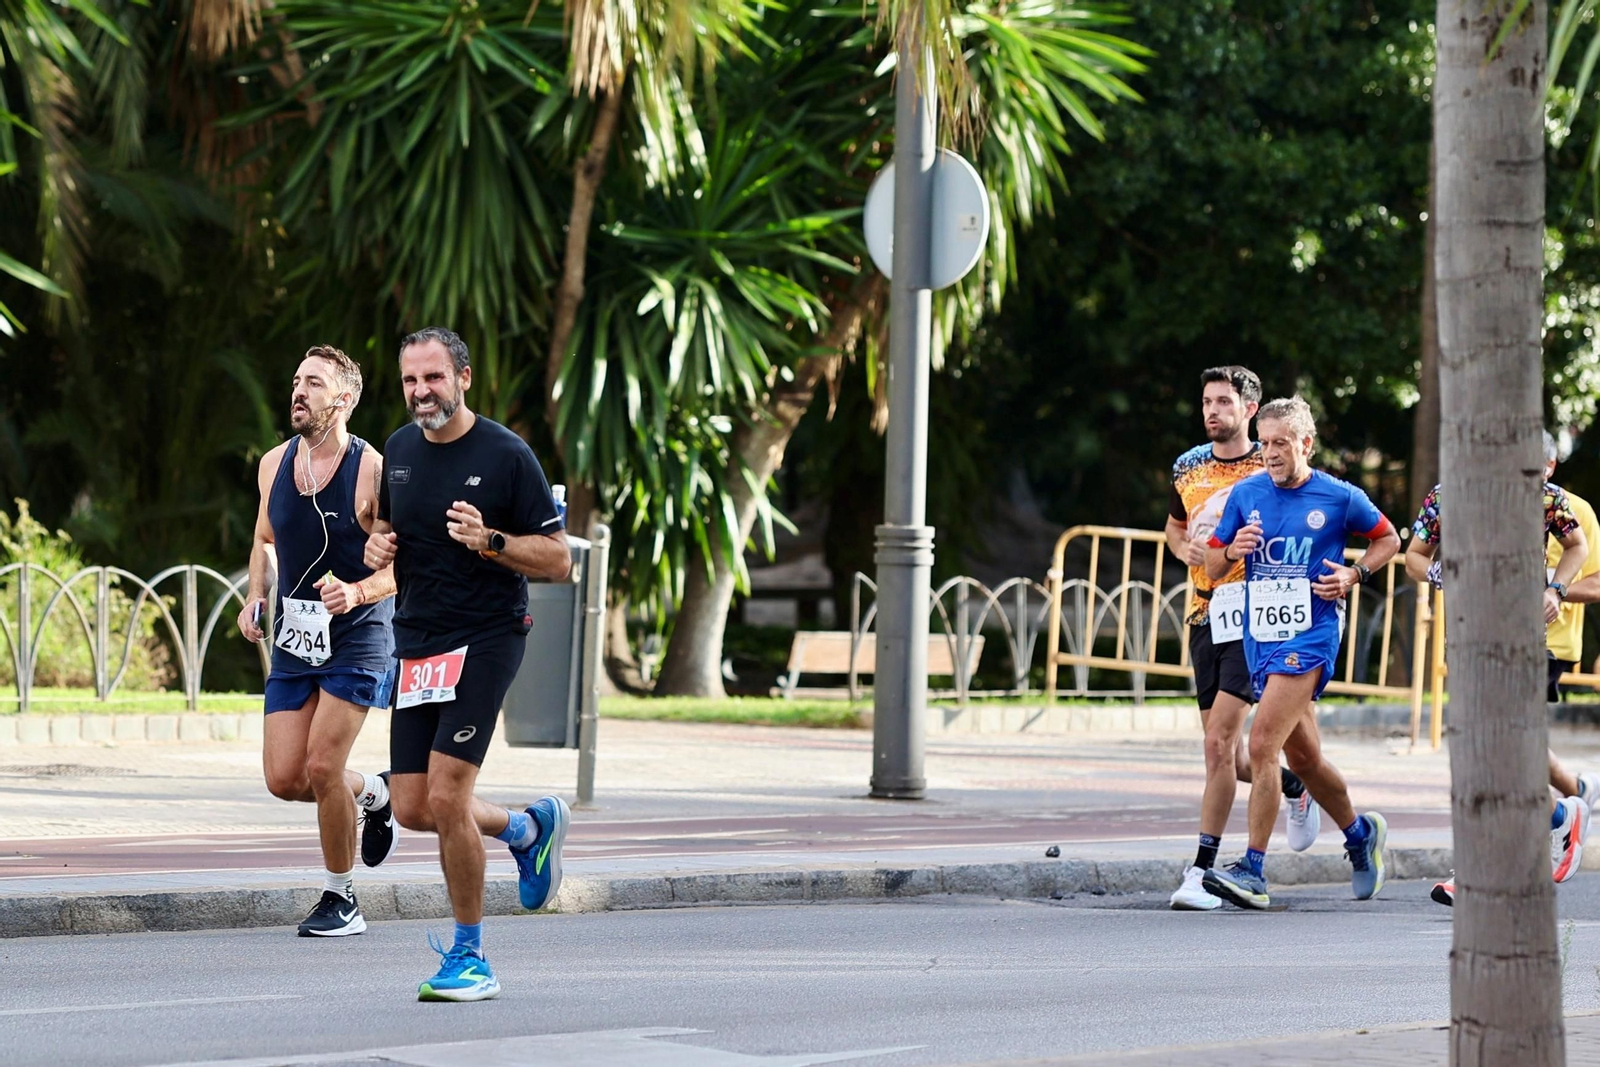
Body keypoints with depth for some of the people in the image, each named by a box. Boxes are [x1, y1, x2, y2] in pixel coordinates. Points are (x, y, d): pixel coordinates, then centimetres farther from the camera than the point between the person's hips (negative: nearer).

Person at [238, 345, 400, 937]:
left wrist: (359, 592, -28)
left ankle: (340, 899, 5)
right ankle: (373, 794, 30)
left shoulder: (373, 472, -14)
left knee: (322, 768, -13)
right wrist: (255, 598, 4)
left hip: (356, 640, -6)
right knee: (285, 779, -1)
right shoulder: (273, 465, 4)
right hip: (293, 642, 6)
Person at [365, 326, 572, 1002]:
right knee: (412, 808, 4)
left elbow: (558, 561, -8)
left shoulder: (507, 456, -9)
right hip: (416, 642, 7)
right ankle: (528, 828, 32)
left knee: (445, 797, -15)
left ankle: (470, 957, -1)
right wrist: (379, 544, 2)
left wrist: (490, 540, -24)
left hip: (486, 637, -6)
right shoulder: (400, 450, 8)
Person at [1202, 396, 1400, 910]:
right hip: (1259, 636, 5)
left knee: (1263, 746, -18)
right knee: (1302, 756, 15)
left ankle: (1253, 871, -17)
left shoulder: (1340, 498, -3)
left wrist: (1355, 574, -4)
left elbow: (1387, 539, 13)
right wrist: (1232, 551, -10)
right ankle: (1361, 833, 39)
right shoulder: (1245, 494, 6)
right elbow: (1212, 568, 11)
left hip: (1310, 635, -5)